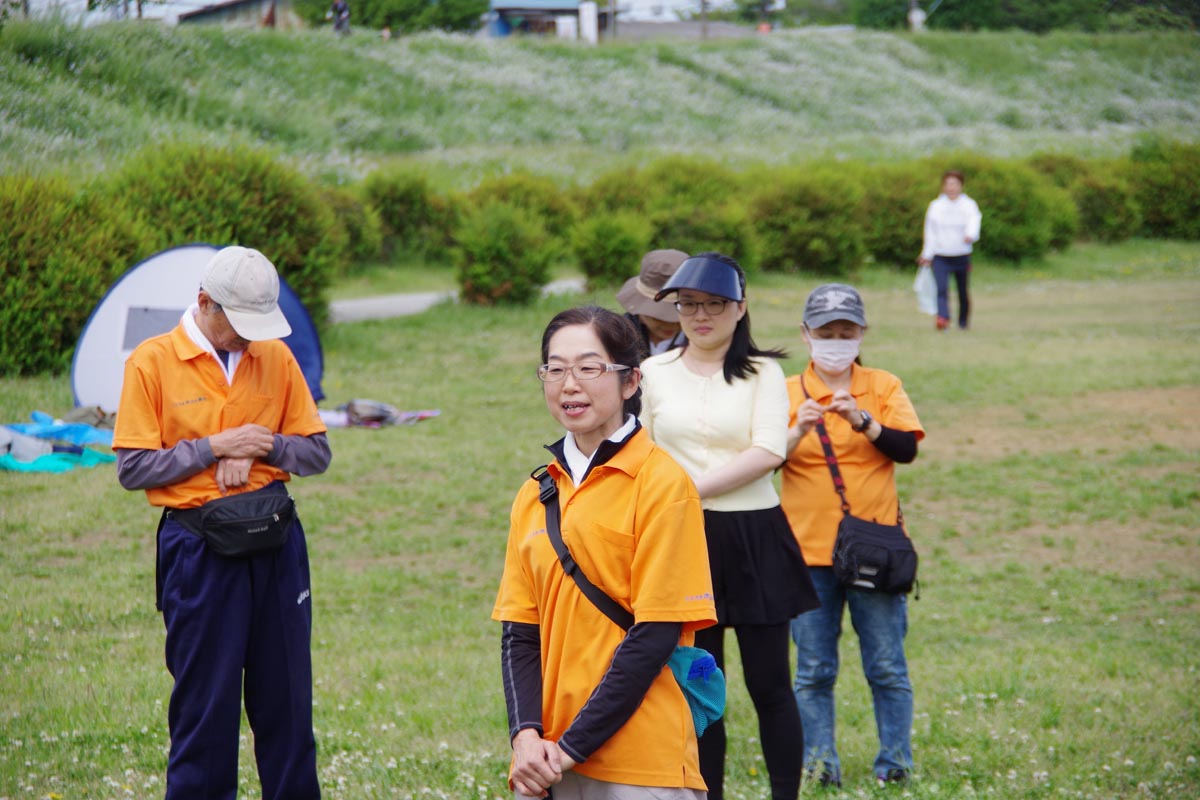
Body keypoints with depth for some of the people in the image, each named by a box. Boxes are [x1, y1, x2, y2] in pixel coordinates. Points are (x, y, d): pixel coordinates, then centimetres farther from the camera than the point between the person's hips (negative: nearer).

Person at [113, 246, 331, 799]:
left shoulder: (276, 357, 7)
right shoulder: (153, 362, -4)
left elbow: (317, 452, 9)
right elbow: (132, 469, -7)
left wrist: (262, 446, -9)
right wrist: (215, 447, -13)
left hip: (276, 544, 4)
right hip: (199, 550, -3)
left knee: (287, 696, 7)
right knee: (204, 704, 1)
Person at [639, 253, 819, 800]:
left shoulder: (762, 372, 2)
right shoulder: (654, 372, 8)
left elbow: (768, 453, -10)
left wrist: (691, 488, -15)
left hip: (753, 539, -2)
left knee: (769, 684, 0)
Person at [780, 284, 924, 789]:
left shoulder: (884, 388, 5)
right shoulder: (788, 393, 4)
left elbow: (906, 449, -9)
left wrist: (862, 420, -24)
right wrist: (798, 432, -23)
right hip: (809, 549, 0)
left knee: (887, 666, 3)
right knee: (814, 669, 3)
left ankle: (895, 760, 12)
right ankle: (819, 760, 10)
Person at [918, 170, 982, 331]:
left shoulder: (969, 205, 3)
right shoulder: (936, 206, 8)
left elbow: (974, 221, -15)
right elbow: (930, 232, 13)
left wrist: (970, 235, -37)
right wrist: (927, 255, 13)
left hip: (962, 256, 0)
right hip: (940, 256, 0)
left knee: (963, 292, 8)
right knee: (941, 289, -19)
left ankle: (963, 321, 24)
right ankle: (943, 317, -32)